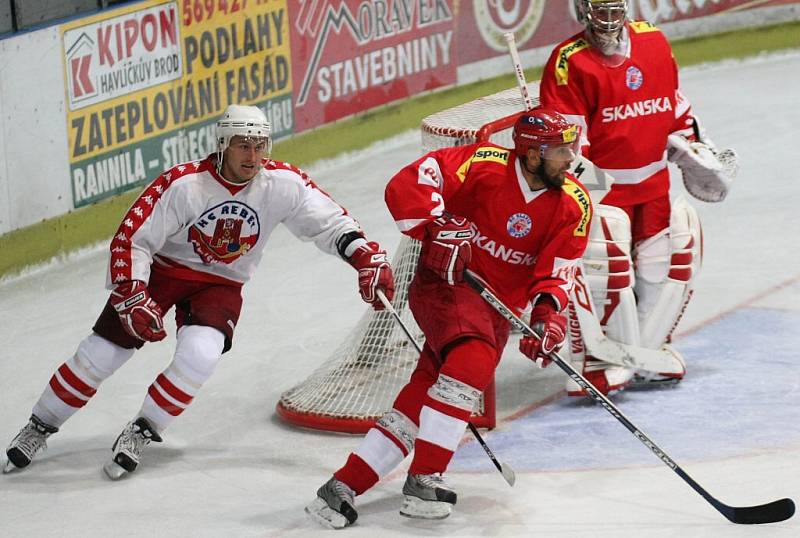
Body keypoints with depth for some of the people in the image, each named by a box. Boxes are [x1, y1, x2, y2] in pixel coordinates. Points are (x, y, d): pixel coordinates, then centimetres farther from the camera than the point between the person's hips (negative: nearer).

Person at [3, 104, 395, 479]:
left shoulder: (283, 184, -18)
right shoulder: (183, 184, -25)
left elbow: (329, 221, -8)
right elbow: (133, 237, -19)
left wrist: (369, 258, -19)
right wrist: (130, 294, -25)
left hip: (221, 284, 1)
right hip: (162, 268, -1)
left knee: (200, 354, -26)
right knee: (100, 354, -3)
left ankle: (141, 433, -6)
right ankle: (40, 427, 17)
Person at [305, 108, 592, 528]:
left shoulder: (574, 206, -2)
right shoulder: (484, 163, -16)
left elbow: (556, 271, -3)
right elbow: (408, 185, -20)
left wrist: (547, 313, -21)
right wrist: (437, 229, -31)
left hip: (499, 307, 5)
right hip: (445, 282, -5)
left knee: (421, 398, -5)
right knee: (472, 359, -31)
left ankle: (343, 488, -3)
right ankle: (422, 482, -23)